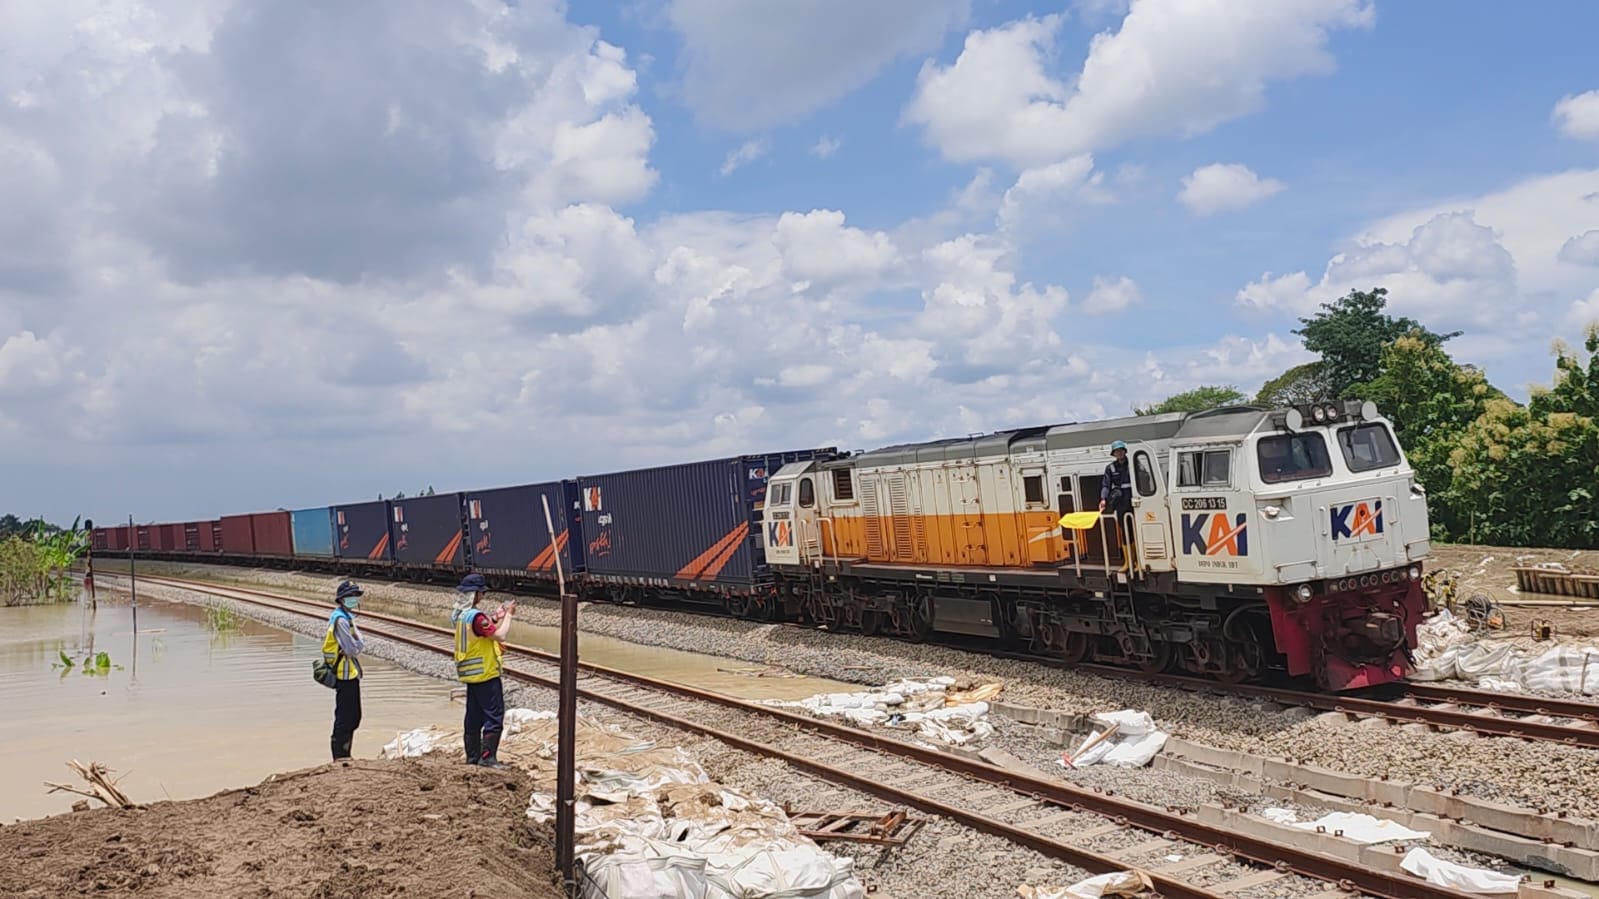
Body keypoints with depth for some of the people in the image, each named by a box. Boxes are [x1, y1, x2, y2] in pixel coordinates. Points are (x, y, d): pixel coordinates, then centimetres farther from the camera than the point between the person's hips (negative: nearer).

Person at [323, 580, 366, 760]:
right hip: (345, 676, -10)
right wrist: (361, 644, -6)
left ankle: (344, 756, 27)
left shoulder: (347, 617, 15)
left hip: (350, 674, 10)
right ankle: (339, 757, 5)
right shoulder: (341, 620, -17)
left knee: (353, 717, 18)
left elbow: (358, 645, 12)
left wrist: (358, 645, -8)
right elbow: (352, 649, -24)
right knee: (344, 718, -3)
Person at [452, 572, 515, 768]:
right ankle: (487, 757, -6)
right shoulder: (477, 617, -21)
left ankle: (472, 757, 19)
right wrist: (508, 614, -13)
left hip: (470, 673, 9)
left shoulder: (459, 615, 8)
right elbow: (500, 635, -23)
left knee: (474, 716, 14)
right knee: (494, 716, -4)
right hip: (486, 674, -9)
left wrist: (497, 617, 9)